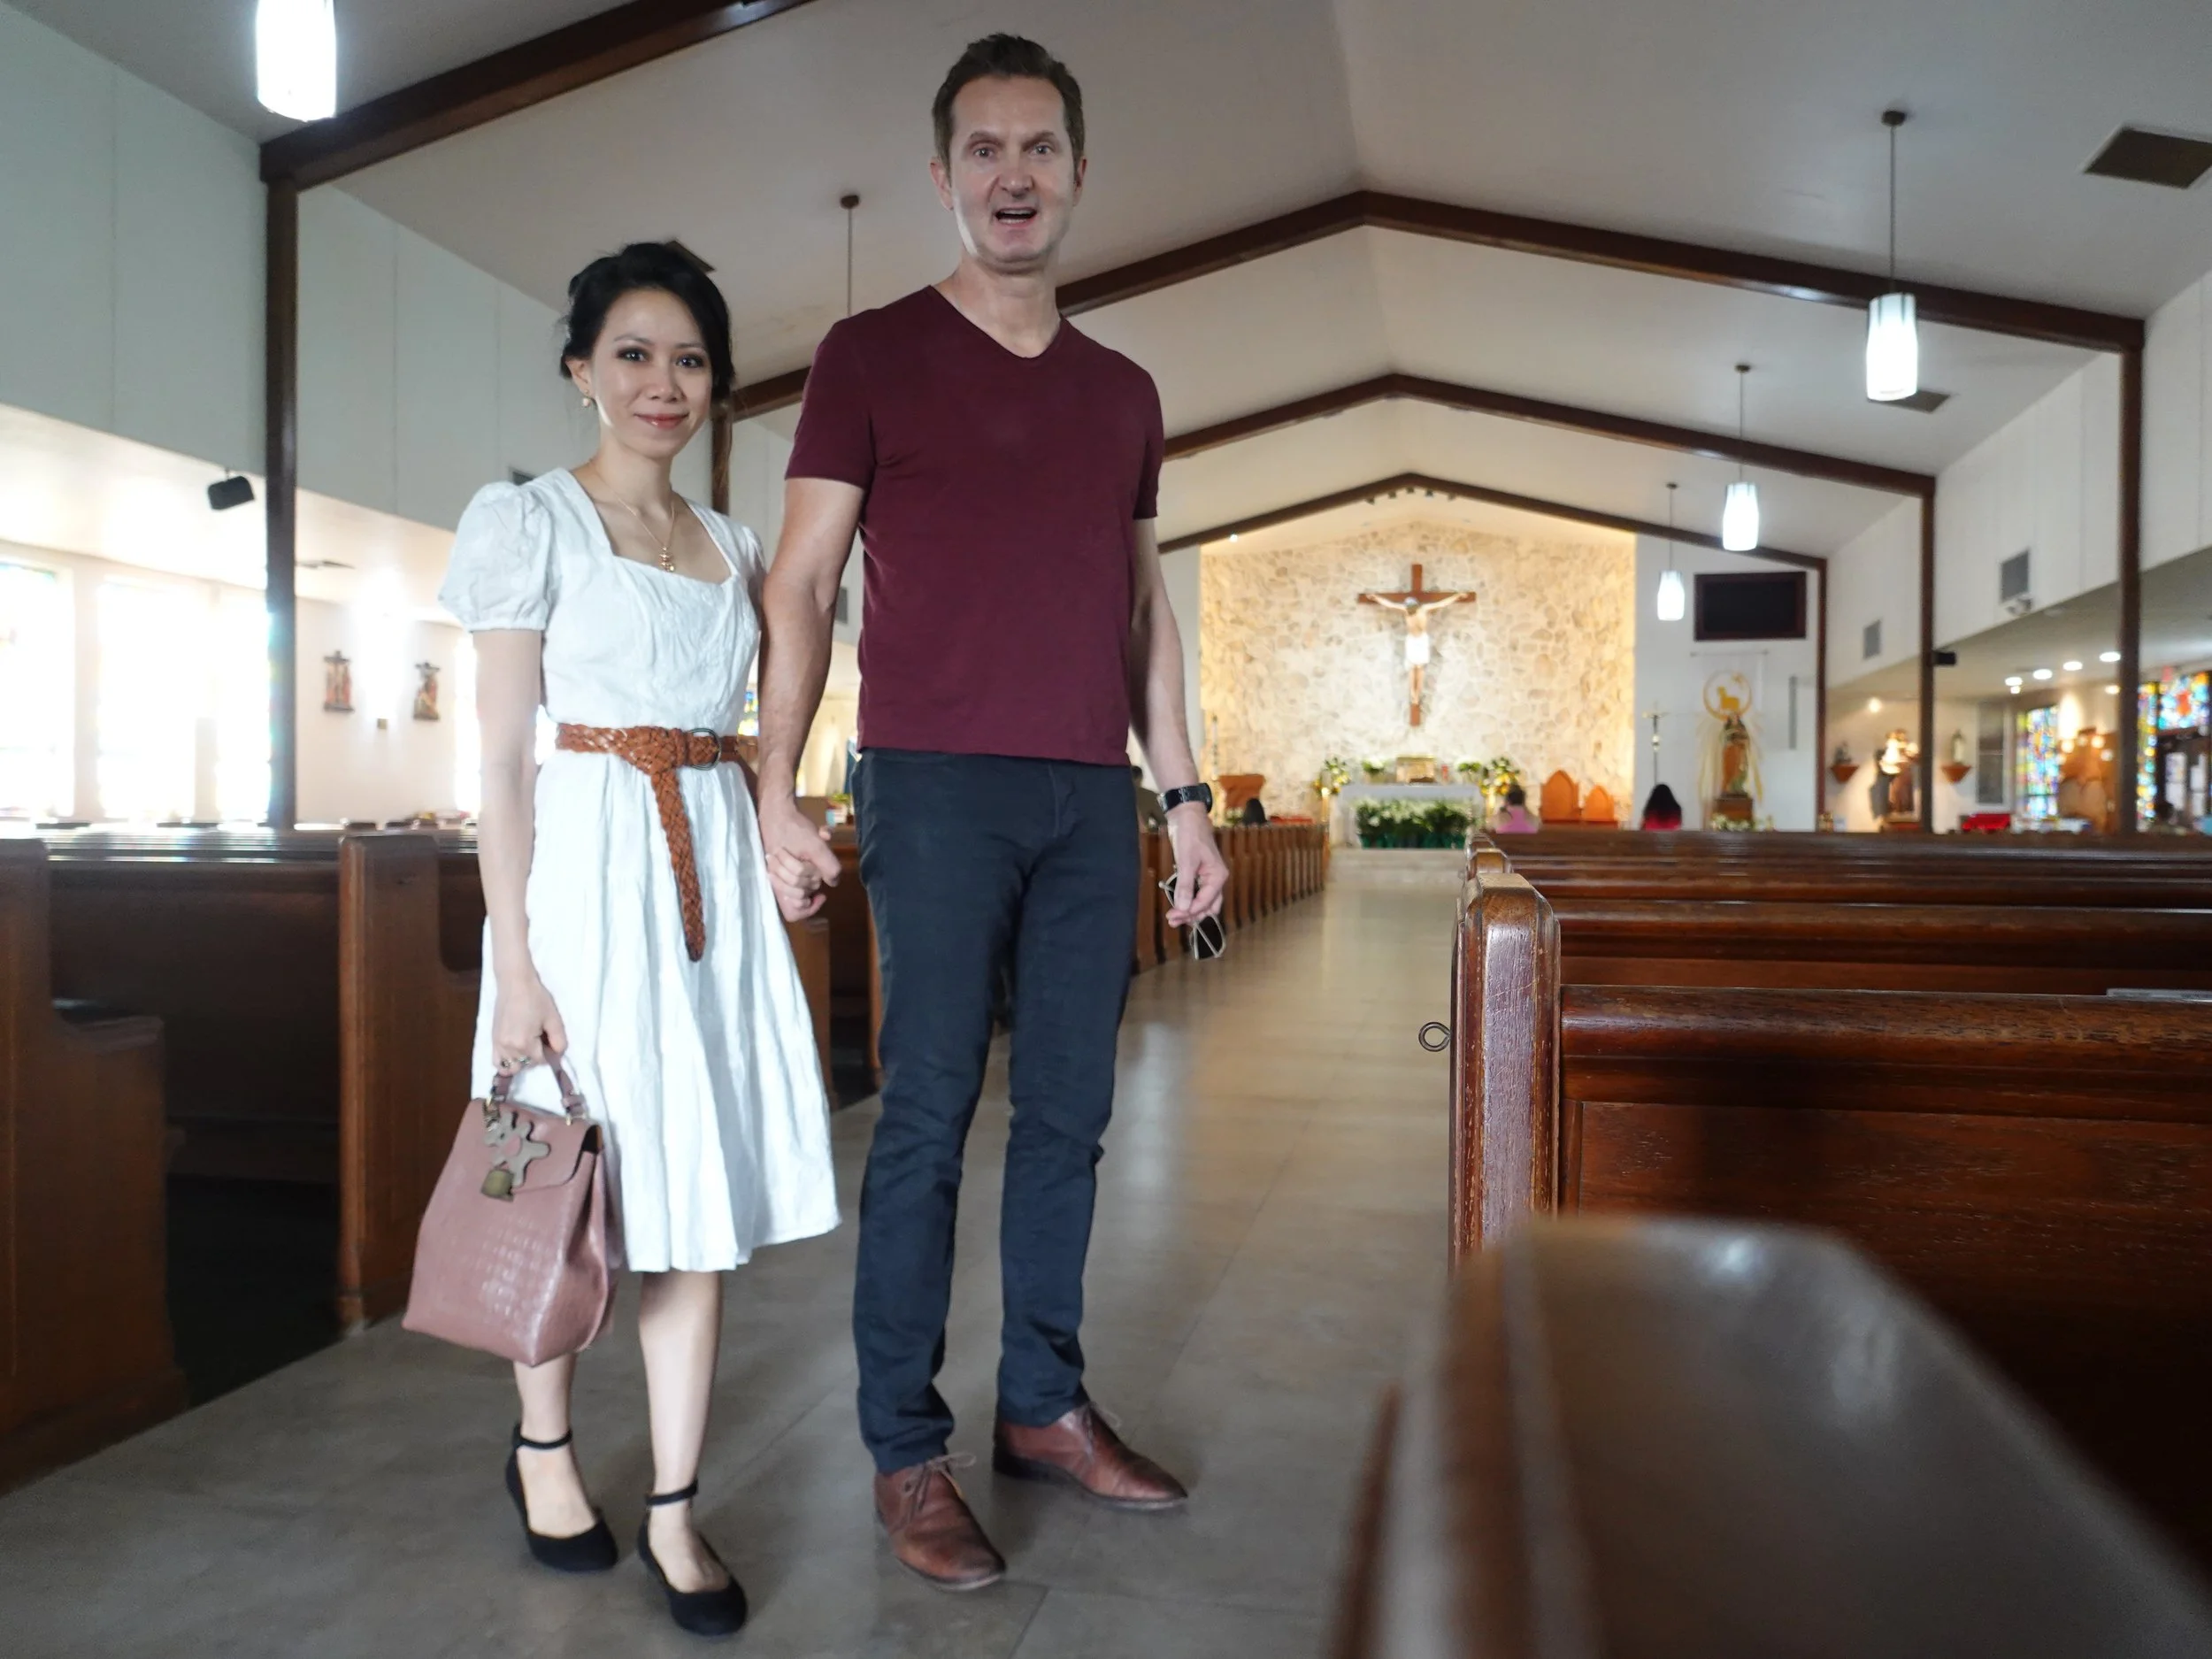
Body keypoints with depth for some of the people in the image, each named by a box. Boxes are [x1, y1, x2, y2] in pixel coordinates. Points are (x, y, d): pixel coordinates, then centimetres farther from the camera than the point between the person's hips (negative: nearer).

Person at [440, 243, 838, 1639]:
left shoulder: (734, 547, 15)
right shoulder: (531, 521, -1)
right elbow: (504, 762, -7)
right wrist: (514, 964, -13)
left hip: (715, 873, 5)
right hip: (590, 865, -5)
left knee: (706, 1198, 4)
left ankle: (675, 1513, 16)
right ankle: (543, 1446, 31)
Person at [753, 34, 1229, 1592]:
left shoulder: (1124, 391, 17)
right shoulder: (871, 355, 4)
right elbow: (802, 583, 0)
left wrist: (1184, 790, 12)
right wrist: (777, 788, -9)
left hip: (1092, 799, 5)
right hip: (938, 788, -4)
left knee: (1070, 1114, 7)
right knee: (929, 1116, -2)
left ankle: (1045, 1405, 22)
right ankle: (907, 1451, 10)